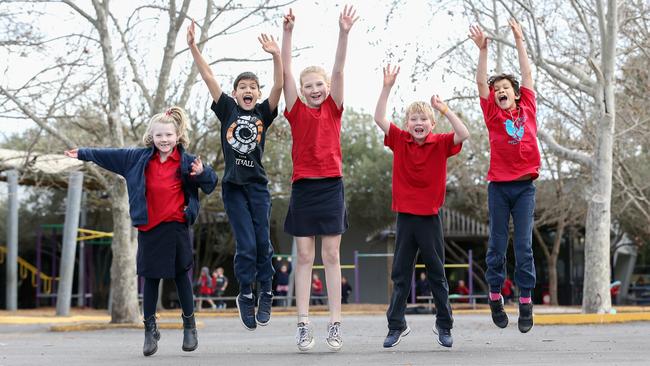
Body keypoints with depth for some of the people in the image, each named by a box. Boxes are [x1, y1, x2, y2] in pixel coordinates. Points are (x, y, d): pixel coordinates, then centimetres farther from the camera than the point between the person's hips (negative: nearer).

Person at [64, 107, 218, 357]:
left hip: (176, 227, -2)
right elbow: (110, 155, 16)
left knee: (181, 276, 5)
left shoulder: (186, 162, -1)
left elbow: (210, 181, 1)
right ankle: (150, 329, 15)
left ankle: (189, 325, 18)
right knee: (150, 278, 6)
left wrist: (201, 172, -20)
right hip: (149, 228, 2)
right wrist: (83, 154, 20)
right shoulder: (139, 158, 7)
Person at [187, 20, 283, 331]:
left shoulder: (264, 113, 5)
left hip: (258, 185, 1)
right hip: (233, 185, -1)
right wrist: (193, 47, -11)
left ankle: (265, 292, 14)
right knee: (246, 244, -5)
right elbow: (208, 78, -2)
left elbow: (278, 85, -9)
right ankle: (245, 296, 7)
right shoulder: (228, 109, 5)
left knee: (263, 241, 0)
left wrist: (276, 56, -24)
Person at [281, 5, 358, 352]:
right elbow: (285, 71, -4)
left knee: (331, 256, 3)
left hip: (331, 186, 0)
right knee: (304, 257, 3)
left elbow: (338, 70, -5)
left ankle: (335, 324, 4)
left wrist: (343, 34, -16)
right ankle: (303, 324, 4)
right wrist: (287, 33, -14)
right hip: (303, 186, 0)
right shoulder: (296, 111, 4)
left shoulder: (334, 109, 5)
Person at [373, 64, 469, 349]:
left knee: (437, 274, 8)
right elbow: (379, 119, -8)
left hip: (430, 217, -1)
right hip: (405, 216, 1)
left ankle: (444, 325, 17)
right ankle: (396, 325, 13)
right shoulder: (400, 141, 1)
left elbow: (463, 134, -18)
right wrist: (387, 87, -14)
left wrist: (444, 110, -23)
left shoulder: (440, 144, -3)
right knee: (400, 274, 7)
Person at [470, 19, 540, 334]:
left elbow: (527, 75, 11)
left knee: (524, 245, -1)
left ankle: (526, 301, 1)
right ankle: (495, 295, 16)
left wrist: (519, 42, 12)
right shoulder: (493, 114, 6)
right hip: (498, 187, 0)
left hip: (525, 186, 0)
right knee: (497, 244, 5)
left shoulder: (527, 110, 9)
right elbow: (481, 82, -1)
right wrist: (482, 49, -8)